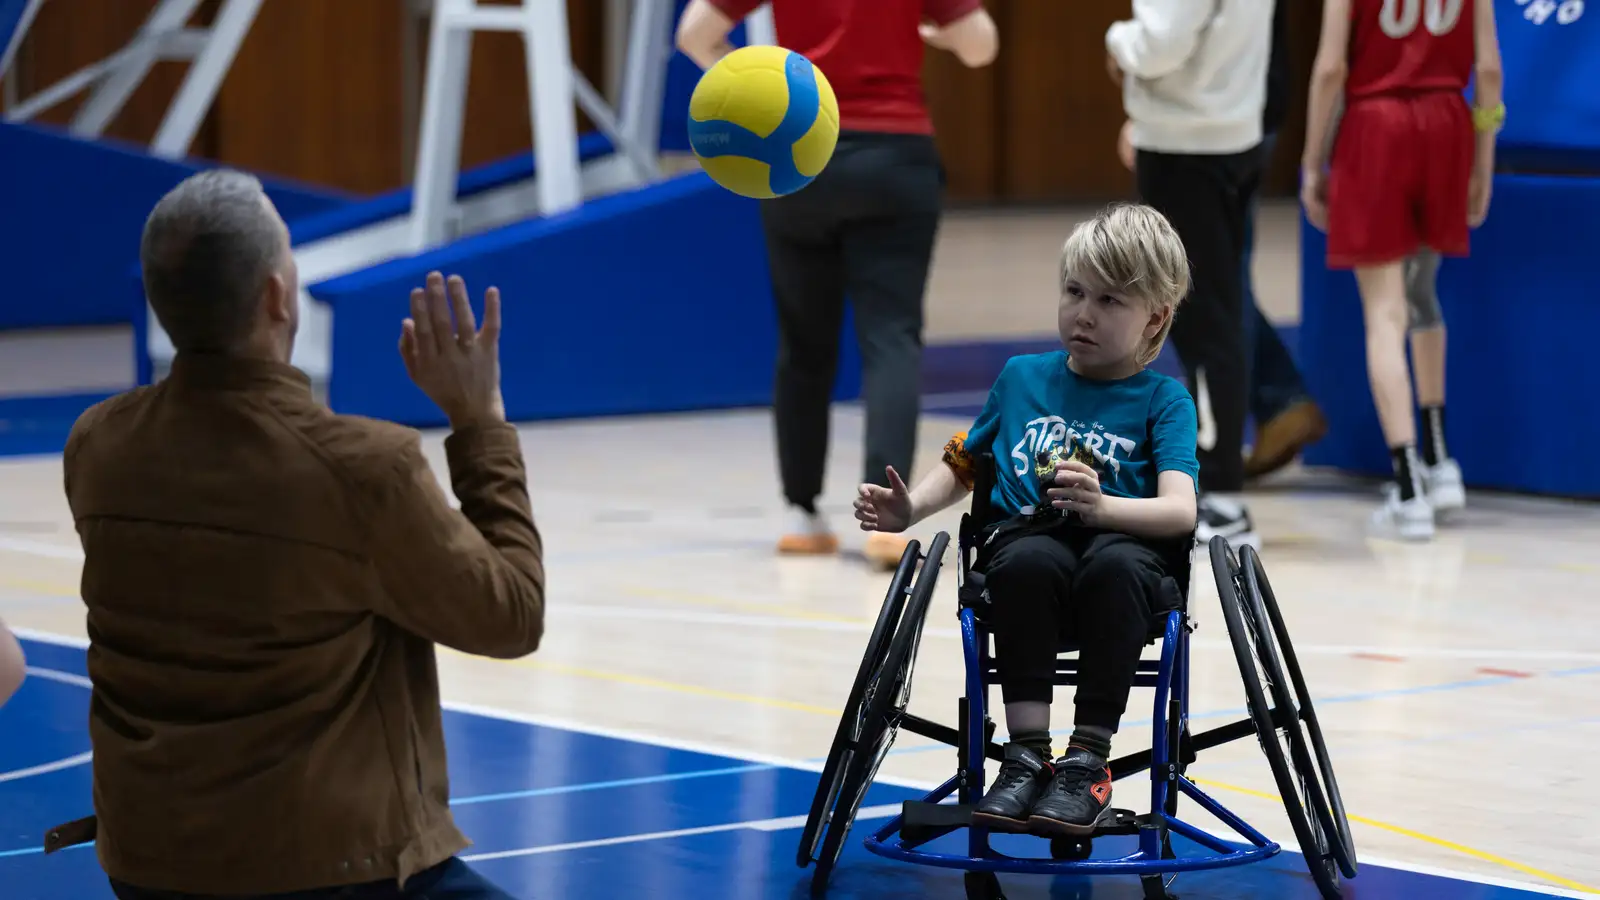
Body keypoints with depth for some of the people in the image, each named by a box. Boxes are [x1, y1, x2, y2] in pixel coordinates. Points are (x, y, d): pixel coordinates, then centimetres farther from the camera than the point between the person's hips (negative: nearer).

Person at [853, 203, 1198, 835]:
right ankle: (1026, 754, -32)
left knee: (1115, 565, -38)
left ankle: (1087, 761, -30)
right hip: (1025, 539, 2)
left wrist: (1102, 506, -27)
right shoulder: (1022, 377, 21)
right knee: (1031, 560, -35)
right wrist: (908, 510, 10)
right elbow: (962, 465, 31)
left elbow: (1179, 510, -7)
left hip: (1123, 546, -2)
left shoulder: (1164, 399, 9)